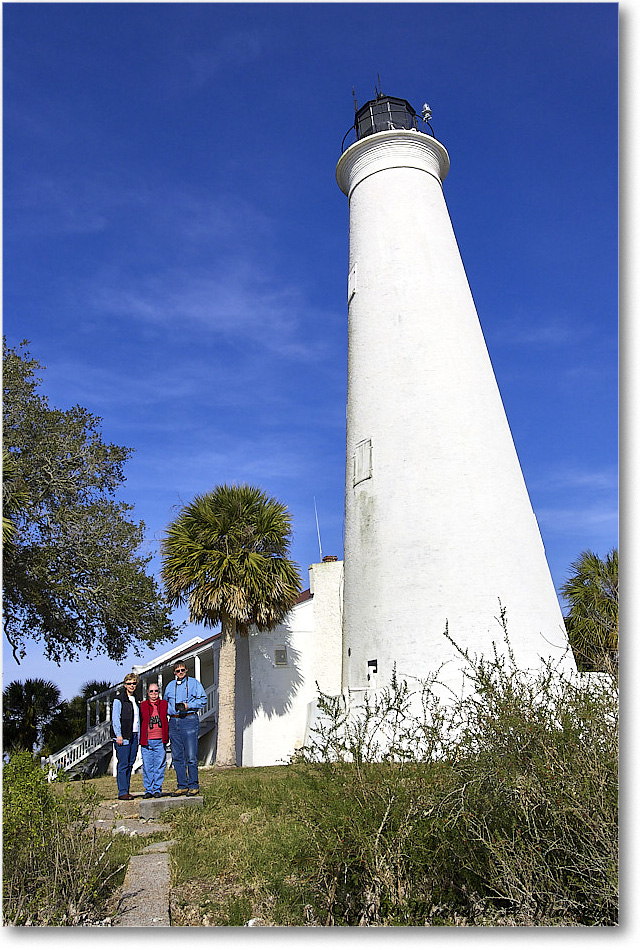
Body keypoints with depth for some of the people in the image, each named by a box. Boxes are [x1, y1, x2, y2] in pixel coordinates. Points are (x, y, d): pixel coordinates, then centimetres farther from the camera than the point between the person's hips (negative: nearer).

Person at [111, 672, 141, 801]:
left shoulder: (135, 699, 17)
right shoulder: (119, 699, -4)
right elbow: (115, 718, -10)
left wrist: (138, 735, 15)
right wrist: (119, 735, -16)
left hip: (134, 736, 7)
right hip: (123, 736, -7)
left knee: (130, 764, 8)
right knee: (123, 764, -6)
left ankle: (126, 791, 15)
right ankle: (122, 792, -2)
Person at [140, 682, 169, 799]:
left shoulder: (164, 704, 9)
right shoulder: (142, 705, 7)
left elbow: (168, 720, 15)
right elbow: (139, 722, 9)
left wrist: (167, 737, 8)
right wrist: (140, 738, 3)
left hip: (160, 741, 0)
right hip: (146, 741, 0)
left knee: (159, 766, 2)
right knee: (147, 767, 3)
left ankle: (157, 789, 12)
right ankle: (148, 790, 14)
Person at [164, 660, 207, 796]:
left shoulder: (194, 683, 5)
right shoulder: (170, 686, 18)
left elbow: (203, 699, 0)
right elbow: (165, 703, 25)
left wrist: (188, 705, -10)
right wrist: (172, 709, 7)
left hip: (189, 720, -5)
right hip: (174, 722, 5)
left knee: (191, 756, -6)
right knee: (177, 757, 7)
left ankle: (193, 786, 2)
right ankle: (182, 786, 15)